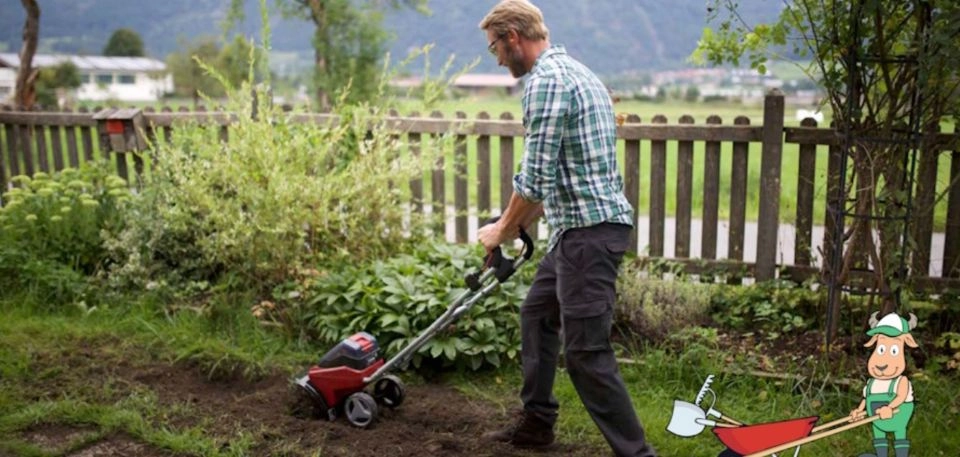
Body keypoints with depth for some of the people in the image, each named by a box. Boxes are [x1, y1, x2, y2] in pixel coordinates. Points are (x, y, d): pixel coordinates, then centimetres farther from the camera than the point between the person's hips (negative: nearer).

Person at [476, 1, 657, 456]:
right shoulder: (572, 70, 18)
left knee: (586, 351, -7)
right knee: (537, 313, 22)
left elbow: (535, 176, -18)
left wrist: (502, 230, -3)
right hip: (583, 225, 11)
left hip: (589, 230, -11)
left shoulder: (546, 79, -15)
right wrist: (521, 220, 24)